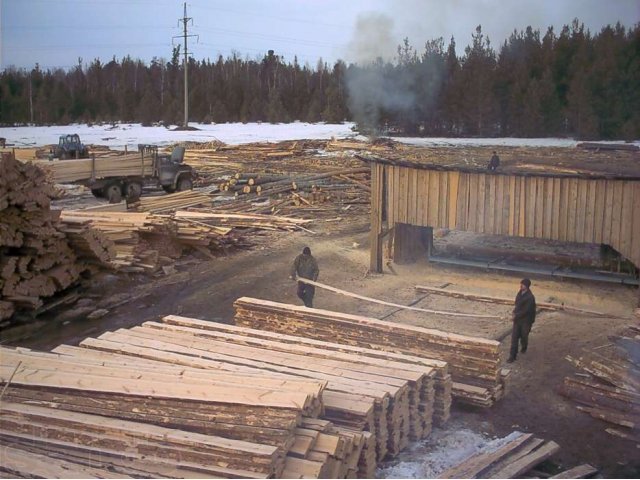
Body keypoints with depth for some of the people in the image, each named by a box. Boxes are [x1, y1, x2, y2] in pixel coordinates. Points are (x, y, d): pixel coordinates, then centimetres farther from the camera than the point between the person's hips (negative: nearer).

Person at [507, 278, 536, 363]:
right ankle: (512, 356, 2)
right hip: (517, 319, 6)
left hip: (525, 320, -6)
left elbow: (526, 311, -22)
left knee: (524, 336, 15)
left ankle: (524, 347, 47)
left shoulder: (530, 297, -22)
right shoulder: (520, 293, 2)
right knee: (514, 337, 0)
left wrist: (515, 315, -19)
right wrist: (514, 313, 0)